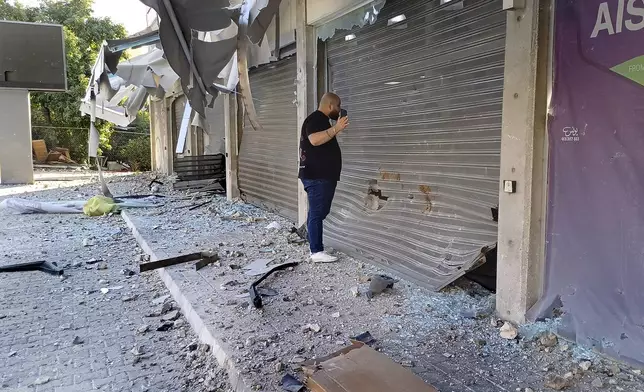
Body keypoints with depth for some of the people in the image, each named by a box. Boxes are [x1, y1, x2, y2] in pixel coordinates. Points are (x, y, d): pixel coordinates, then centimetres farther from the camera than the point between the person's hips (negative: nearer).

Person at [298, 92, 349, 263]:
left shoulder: (322, 120, 21)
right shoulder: (315, 119, -12)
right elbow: (315, 140, -31)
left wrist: (337, 129, 25)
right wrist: (336, 128, -32)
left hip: (323, 176, 11)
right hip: (316, 177, -11)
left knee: (318, 213, 13)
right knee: (317, 213, -9)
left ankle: (316, 247, 19)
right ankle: (317, 252, -6)